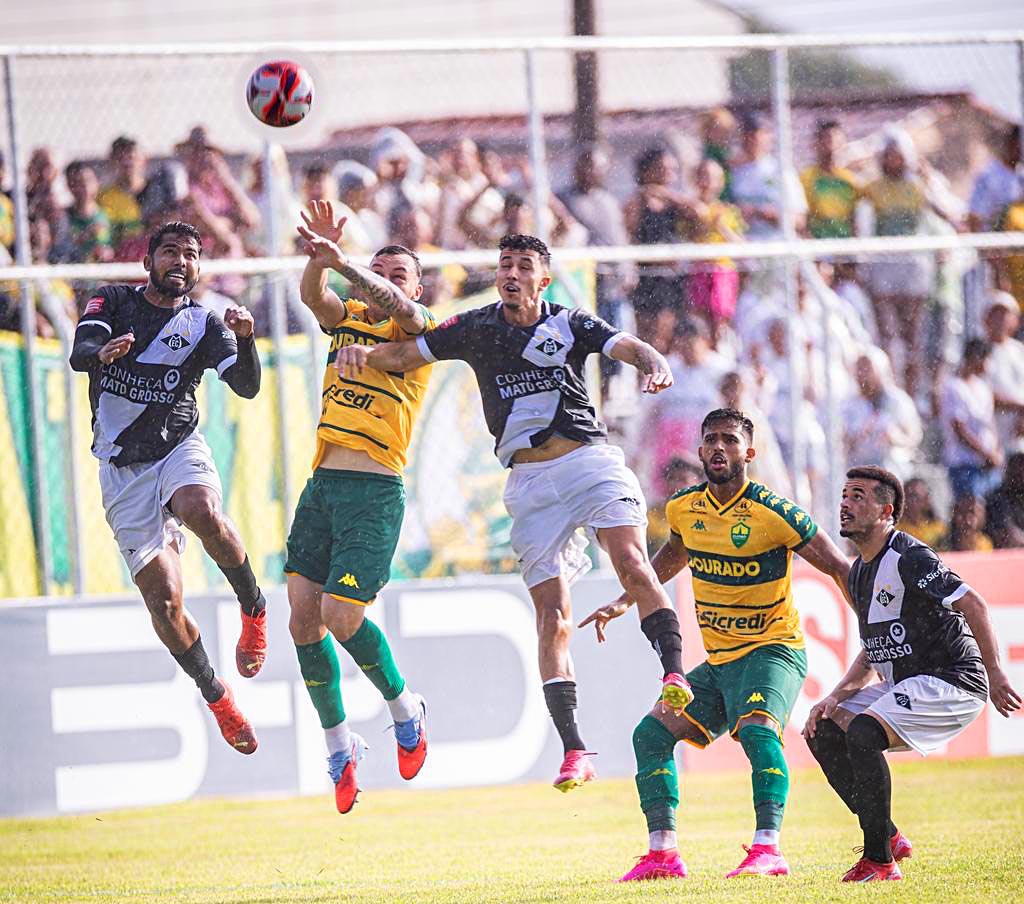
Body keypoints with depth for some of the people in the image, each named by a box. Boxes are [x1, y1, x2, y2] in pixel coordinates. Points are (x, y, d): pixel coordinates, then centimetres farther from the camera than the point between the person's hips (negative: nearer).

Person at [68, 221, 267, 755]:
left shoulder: (205, 325, 6)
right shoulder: (114, 302, 5)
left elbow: (247, 387, -7)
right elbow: (78, 355, -13)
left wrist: (245, 340, -27)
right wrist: (102, 352, -37)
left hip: (179, 450, -1)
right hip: (123, 469, 1)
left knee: (202, 512, -38)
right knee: (164, 601, -7)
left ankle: (253, 607, -15)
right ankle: (214, 695, 14)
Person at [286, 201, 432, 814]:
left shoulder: (418, 332, 0)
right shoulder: (348, 319, 15)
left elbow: (398, 306, -22)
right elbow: (313, 296, -5)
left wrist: (342, 261, -36)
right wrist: (319, 257, -26)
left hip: (375, 492, -5)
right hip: (322, 483, 6)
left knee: (342, 620, -12)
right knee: (304, 620, 1)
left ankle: (404, 706, 14)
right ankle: (339, 745, 15)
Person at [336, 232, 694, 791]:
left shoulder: (570, 325, 5)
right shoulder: (476, 328, 10)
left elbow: (628, 347, -8)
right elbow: (405, 354, 14)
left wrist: (653, 364, -32)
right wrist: (362, 352, -7)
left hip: (590, 460, -1)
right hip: (529, 482, 1)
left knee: (632, 564, -26)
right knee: (552, 616, -5)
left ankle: (674, 673, -28)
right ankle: (574, 752, -7)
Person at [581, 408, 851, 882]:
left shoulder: (772, 512, -17)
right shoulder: (684, 508, 2)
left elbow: (840, 568, -13)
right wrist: (624, 602, 24)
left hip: (772, 651, -7)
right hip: (718, 661, 7)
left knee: (757, 728, -33)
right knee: (652, 732, -3)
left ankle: (768, 849, -37)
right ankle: (663, 854, -2)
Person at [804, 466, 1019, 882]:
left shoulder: (909, 558, -15)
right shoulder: (859, 573, 14)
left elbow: (973, 605, -21)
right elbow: (875, 652, 21)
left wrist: (995, 675, -24)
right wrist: (835, 698, 7)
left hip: (952, 682, -10)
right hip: (905, 685, 10)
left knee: (862, 733, -27)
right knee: (823, 732, 3)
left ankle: (880, 861, -21)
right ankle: (889, 837, 8)